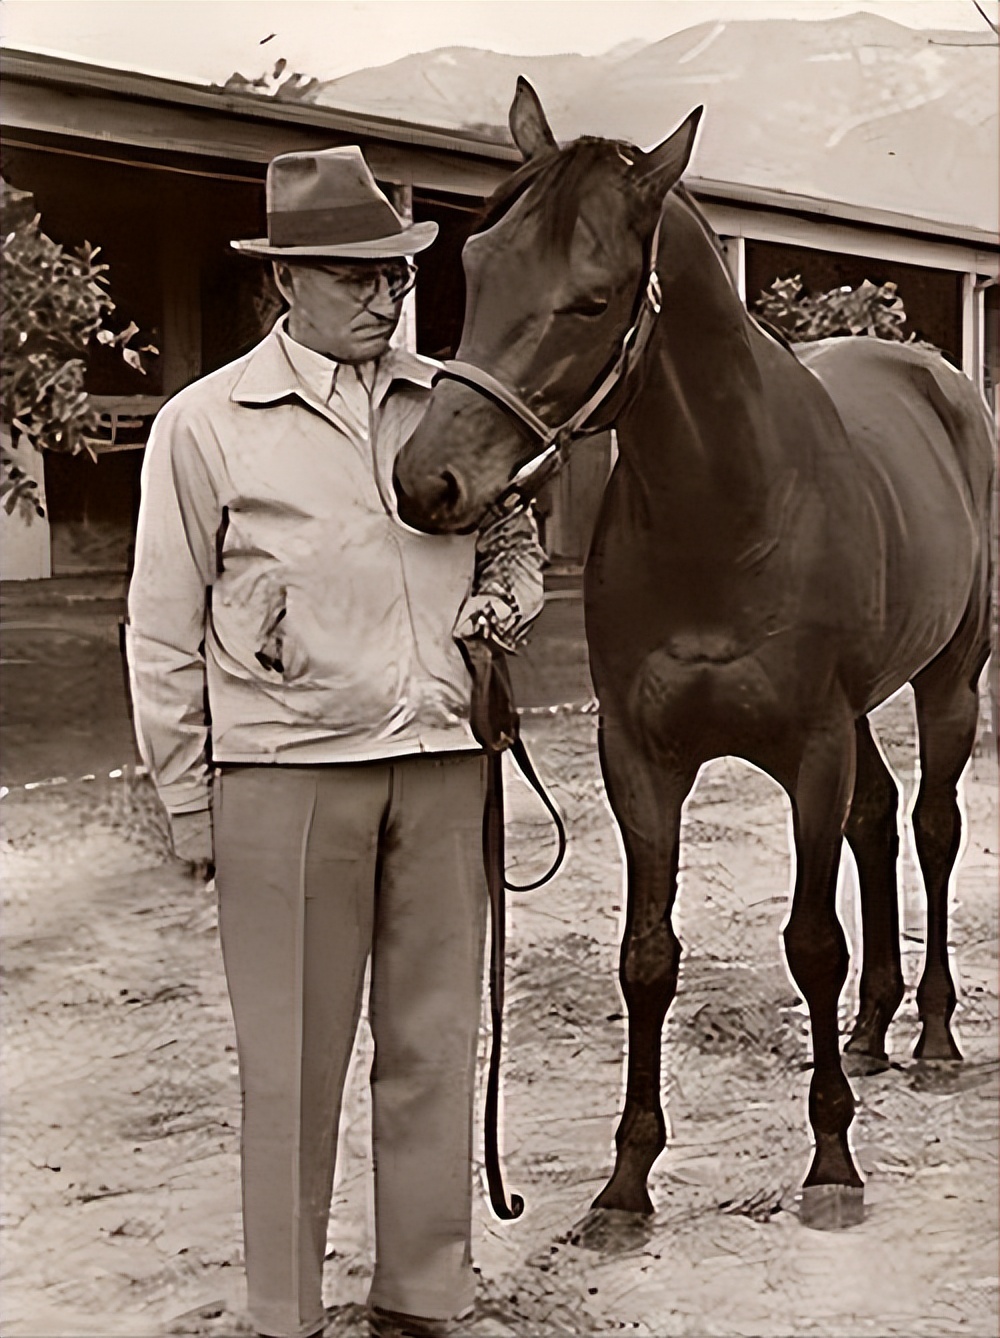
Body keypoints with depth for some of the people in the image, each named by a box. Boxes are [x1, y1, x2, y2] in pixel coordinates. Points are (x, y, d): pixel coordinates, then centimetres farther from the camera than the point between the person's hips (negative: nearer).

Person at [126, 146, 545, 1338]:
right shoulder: (205, 424, -1)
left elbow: (513, 538, 25)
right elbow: (163, 631, 2)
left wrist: (508, 600, 2)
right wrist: (186, 799, 1)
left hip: (443, 759, 4)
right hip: (285, 771, -3)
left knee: (435, 1041, 10)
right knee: (293, 1054, 4)